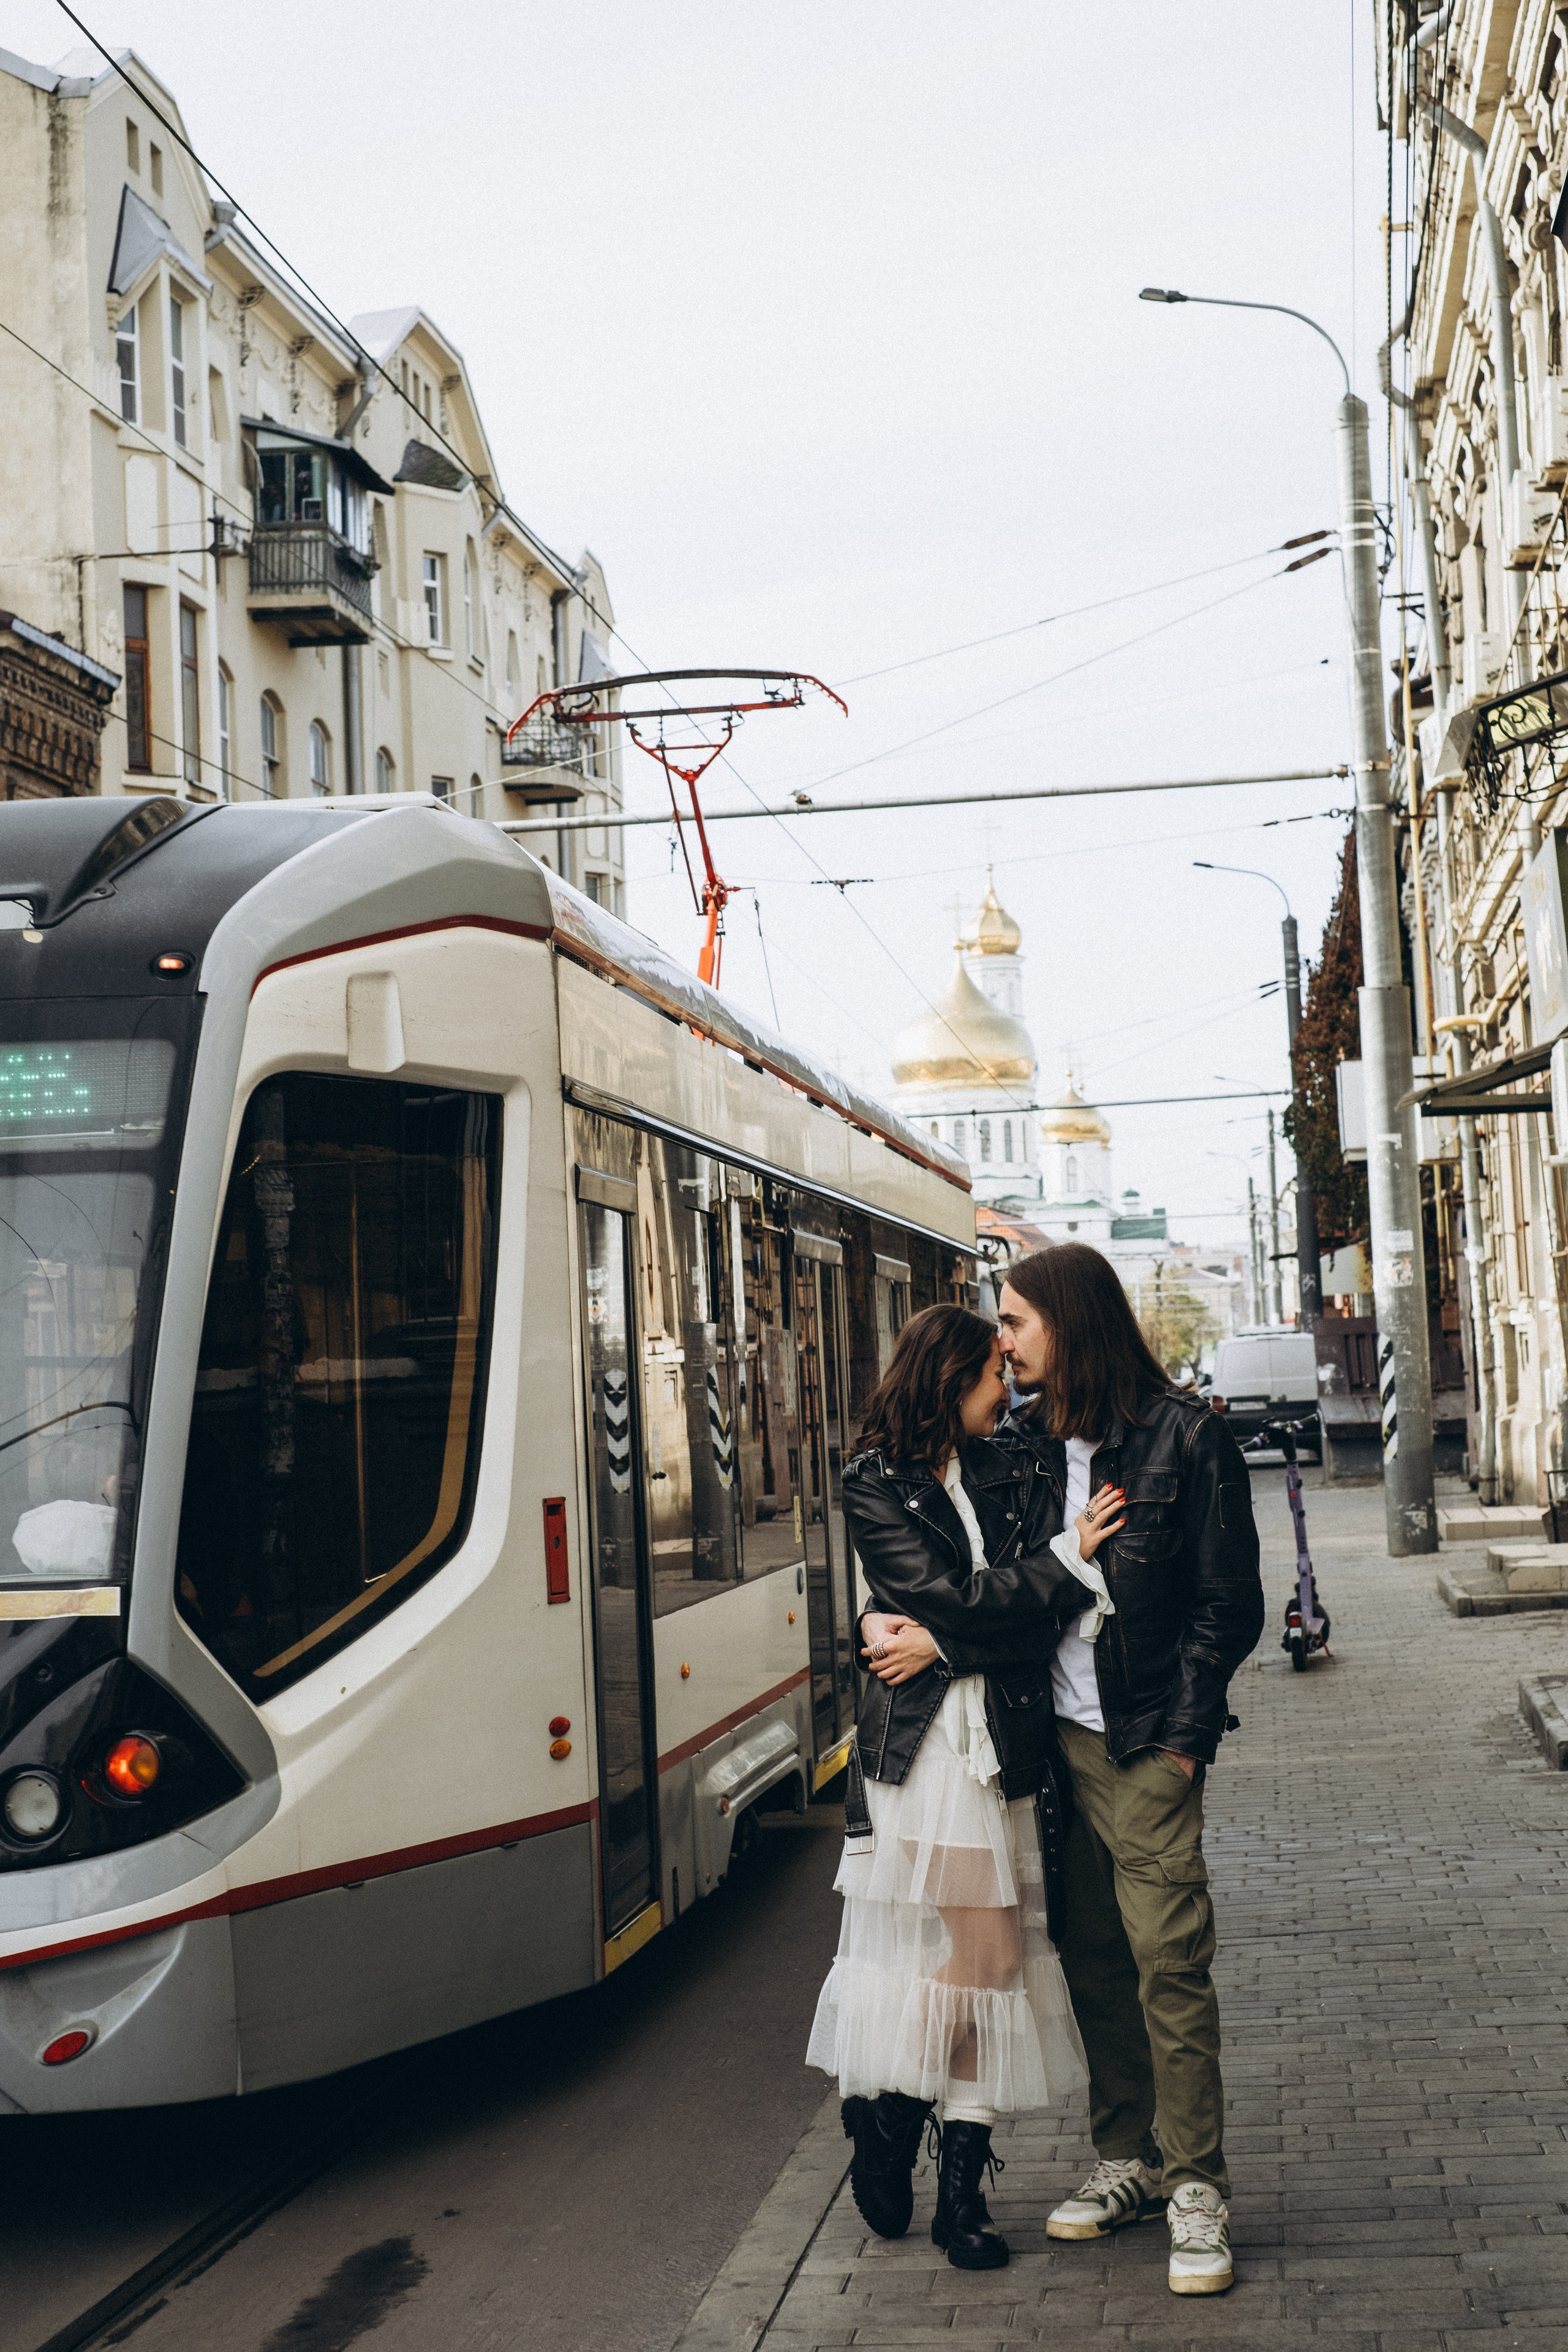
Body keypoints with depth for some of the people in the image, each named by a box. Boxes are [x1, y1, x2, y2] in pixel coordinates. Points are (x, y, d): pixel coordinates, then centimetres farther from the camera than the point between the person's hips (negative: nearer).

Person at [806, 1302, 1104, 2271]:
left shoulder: (1016, 1475, 13)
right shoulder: (876, 1486, 2)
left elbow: (1041, 1613, -1)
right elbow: (953, 1597, -10)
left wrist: (944, 1643, -11)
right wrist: (1067, 1564, -6)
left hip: (1008, 1750, 4)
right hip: (915, 1748, -3)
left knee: (988, 1961, 3)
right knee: (906, 1947, -5)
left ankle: (963, 2189, 10)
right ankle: (882, 2126, 16)